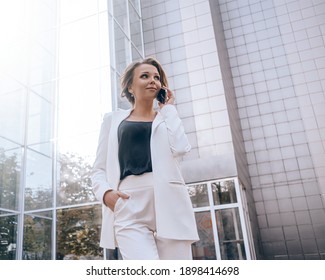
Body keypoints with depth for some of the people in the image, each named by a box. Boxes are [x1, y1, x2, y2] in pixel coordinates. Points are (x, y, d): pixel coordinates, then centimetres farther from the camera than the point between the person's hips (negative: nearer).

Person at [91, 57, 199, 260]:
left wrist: (168, 108, 10)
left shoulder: (168, 119, 21)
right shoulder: (113, 119, 19)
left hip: (169, 205, 1)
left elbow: (180, 148, -2)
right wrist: (106, 192, -5)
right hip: (129, 208, -1)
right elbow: (99, 169, 16)